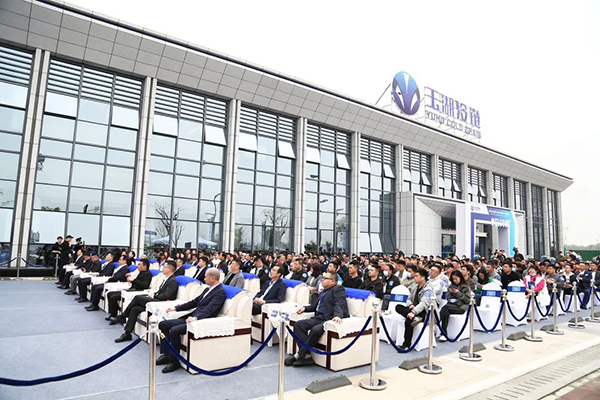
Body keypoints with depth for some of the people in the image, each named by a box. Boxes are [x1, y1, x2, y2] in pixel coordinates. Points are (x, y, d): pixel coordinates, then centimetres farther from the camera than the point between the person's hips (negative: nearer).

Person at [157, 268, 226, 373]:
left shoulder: (220, 292, -11)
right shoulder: (207, 289, 19)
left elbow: (209, 309, -25)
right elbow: (194, 302, 23)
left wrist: (195, 317, -39)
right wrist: (176, 308, 18)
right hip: (192, 318, 10)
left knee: (174, 330, -27)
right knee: (163, 324, 6)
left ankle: (174, 361, -9)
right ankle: (165, 355, 10)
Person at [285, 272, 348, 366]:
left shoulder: (338, 289, 0)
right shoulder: (324, 291, 27)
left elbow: (339, 304, -17)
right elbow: (316, 306, 32)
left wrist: (337, 316, -36)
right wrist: (305, 308, 15)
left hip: (330, 319, -9)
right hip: (319, 318, 9)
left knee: (316, 330, -33)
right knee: (299, 324, -10)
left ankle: (299, 355, -18)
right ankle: (307, 355, -16)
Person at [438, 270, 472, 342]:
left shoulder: (465, 287, 4)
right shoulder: (451, 286, 18)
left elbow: (467, 300, -3)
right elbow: (448, 298, 20)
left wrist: (459, 293, -12)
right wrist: (450, 292, 1)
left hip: (460, 307, -4)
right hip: (451, 304, 4)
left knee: (445, 309, -32)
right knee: (445, 312, -32)